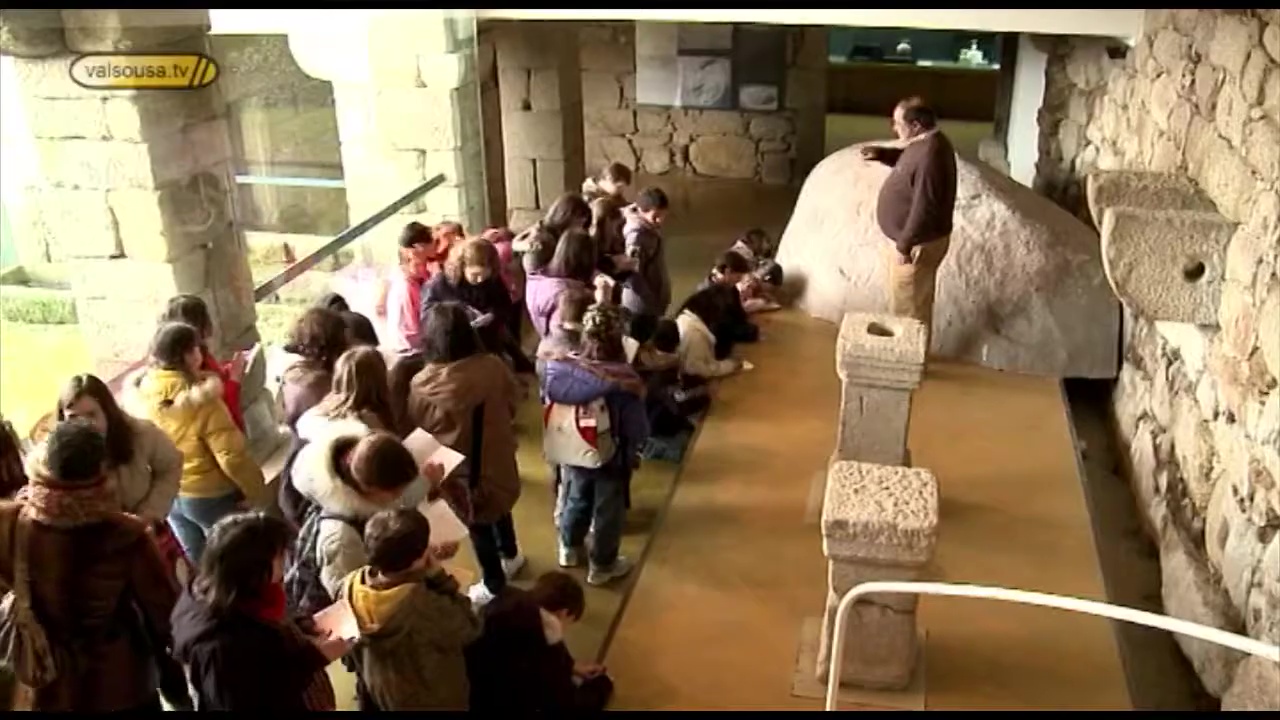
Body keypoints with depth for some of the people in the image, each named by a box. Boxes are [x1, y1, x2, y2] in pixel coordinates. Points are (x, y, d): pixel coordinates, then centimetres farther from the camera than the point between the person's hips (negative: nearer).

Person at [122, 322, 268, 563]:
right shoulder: (201, 401, -27)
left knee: (198, 562, 22)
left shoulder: (139, 393, -9)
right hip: (209, 495, -6)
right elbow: (231, 455, -25)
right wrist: (256, 489, -11)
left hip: (166, 494, 6)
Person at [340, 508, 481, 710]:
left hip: (383, 689, 5)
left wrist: (424, 574, -14)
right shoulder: (424, 606, -43)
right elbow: (469, 629, -22)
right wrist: (440, 578, -25)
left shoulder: (353, 586, -25)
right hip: (434, 698, -5)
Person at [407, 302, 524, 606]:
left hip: (460, 471, -3)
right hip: (497, 459, 3)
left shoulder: (423, 385, -28)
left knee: (478, 524, 19)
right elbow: (512, 406, -1)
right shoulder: (493, 368, -20)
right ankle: (510, 556, 55)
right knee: (499, 508, 31)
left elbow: (416, 430, -11)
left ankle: (494, 585, 37)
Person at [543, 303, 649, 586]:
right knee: (608, 510, 18)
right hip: (611, 456, -4)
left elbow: (548, 402, -3)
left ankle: (570, 549, 50)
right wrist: (634, 449, 0)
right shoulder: (624, 379, -29)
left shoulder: (560, 366, -19)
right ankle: (602, 566, 36)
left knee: (575, 499, 28)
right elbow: (637, 427, -21)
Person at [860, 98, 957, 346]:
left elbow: (924, 209, -29)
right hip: (915, 238, 10)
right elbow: (906, 161, 25)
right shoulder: (924, 143, 3)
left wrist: (904, 245, -23)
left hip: (918, 243, -10)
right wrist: (882, 154, 8)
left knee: (908, 308, 4)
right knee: (915, 303, 22)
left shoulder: (930, 155, -29)